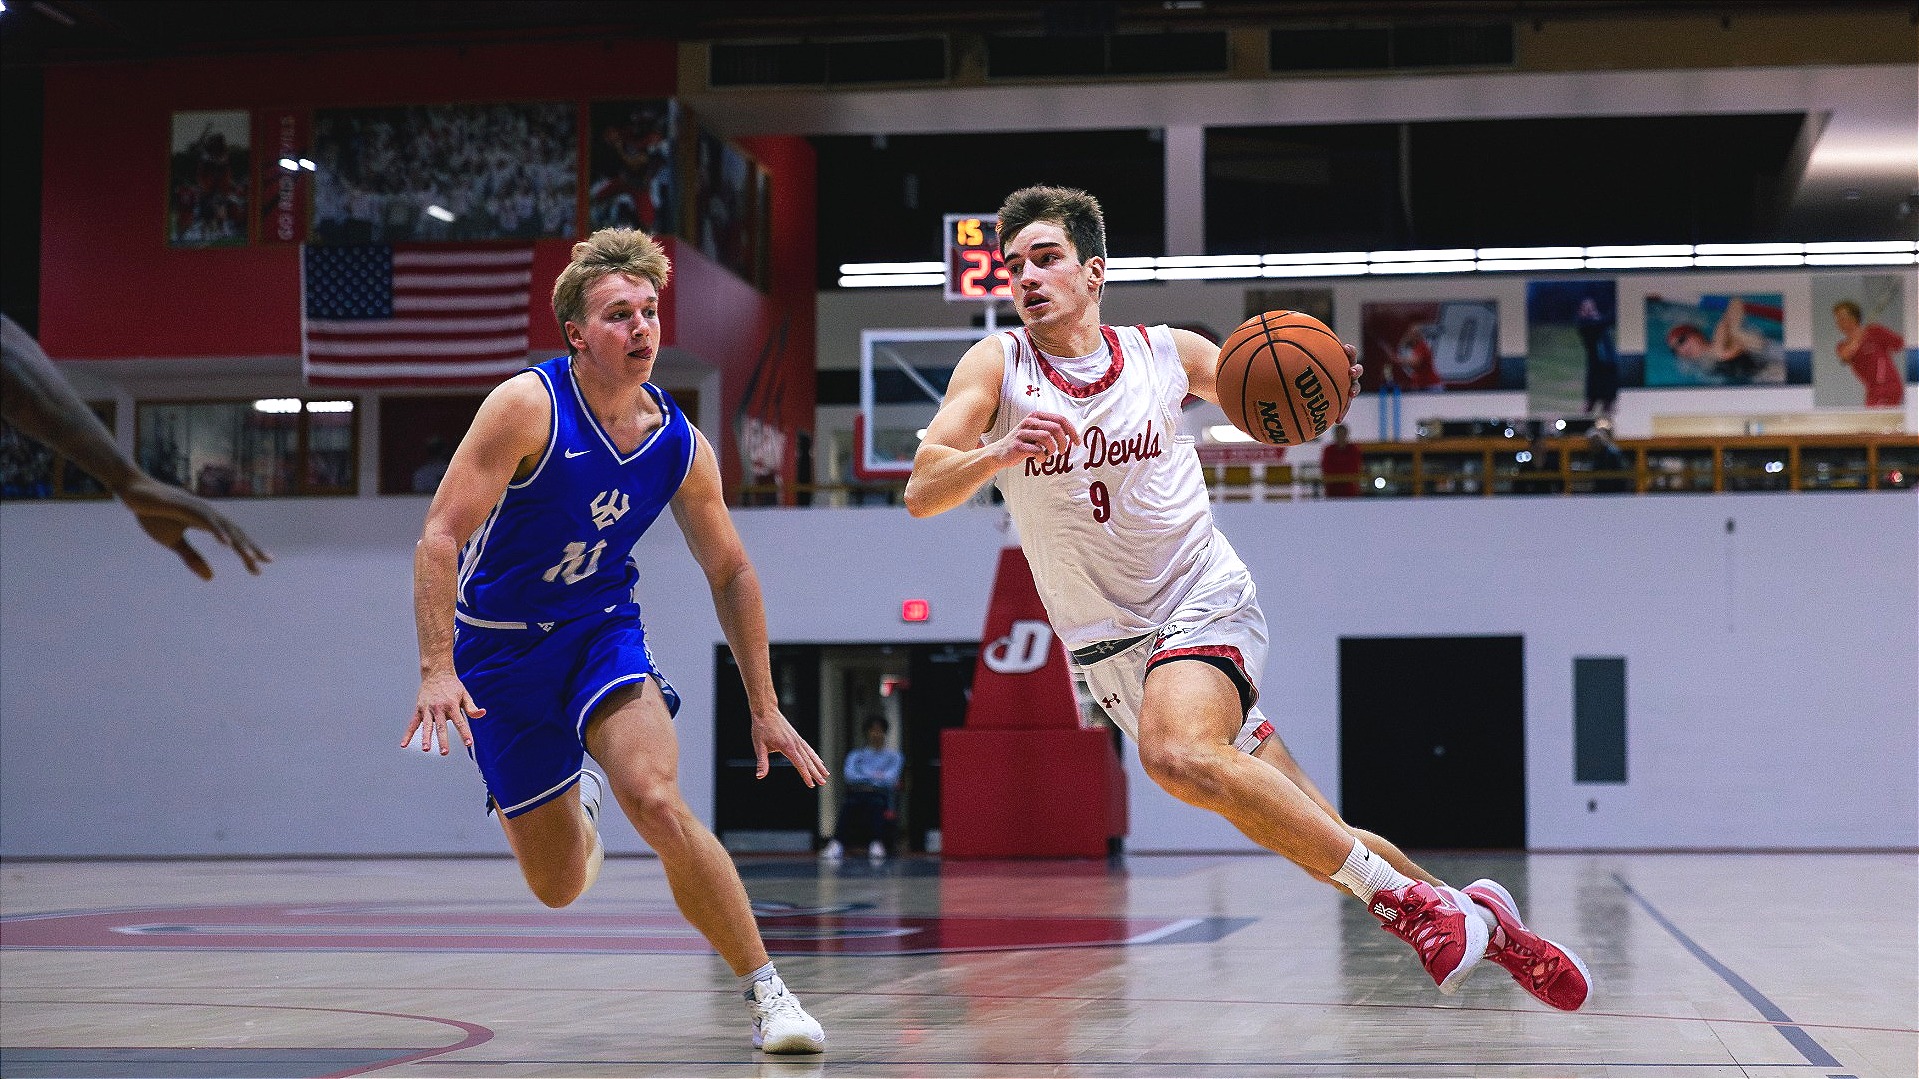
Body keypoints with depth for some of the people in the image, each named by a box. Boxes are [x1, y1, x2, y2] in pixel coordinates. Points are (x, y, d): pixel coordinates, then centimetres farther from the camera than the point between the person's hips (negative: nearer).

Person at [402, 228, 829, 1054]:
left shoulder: (681, 445, -6)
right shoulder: (529, 406, -19)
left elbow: (729, 572, 6)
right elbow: (440, 536, -21)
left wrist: (764, 708, 5)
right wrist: (437, 670, -32)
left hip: (602, 630, 2)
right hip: (499, 650, -2)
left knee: (656, 801, -28)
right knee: (559, 889, 4)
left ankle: (766, 993, -18)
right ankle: (575, 808, 43)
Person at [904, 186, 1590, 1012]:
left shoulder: (1166, 352, -1)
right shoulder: (996, 365, -3)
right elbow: (922, 493, -14)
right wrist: (999, 453, -33)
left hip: (1204, 604, -2)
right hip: (1110, 650, 2)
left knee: (1179, 756, -34)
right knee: (1312, 838, 2)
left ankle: (1402, 897, -24)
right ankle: (1473, 913, 22)